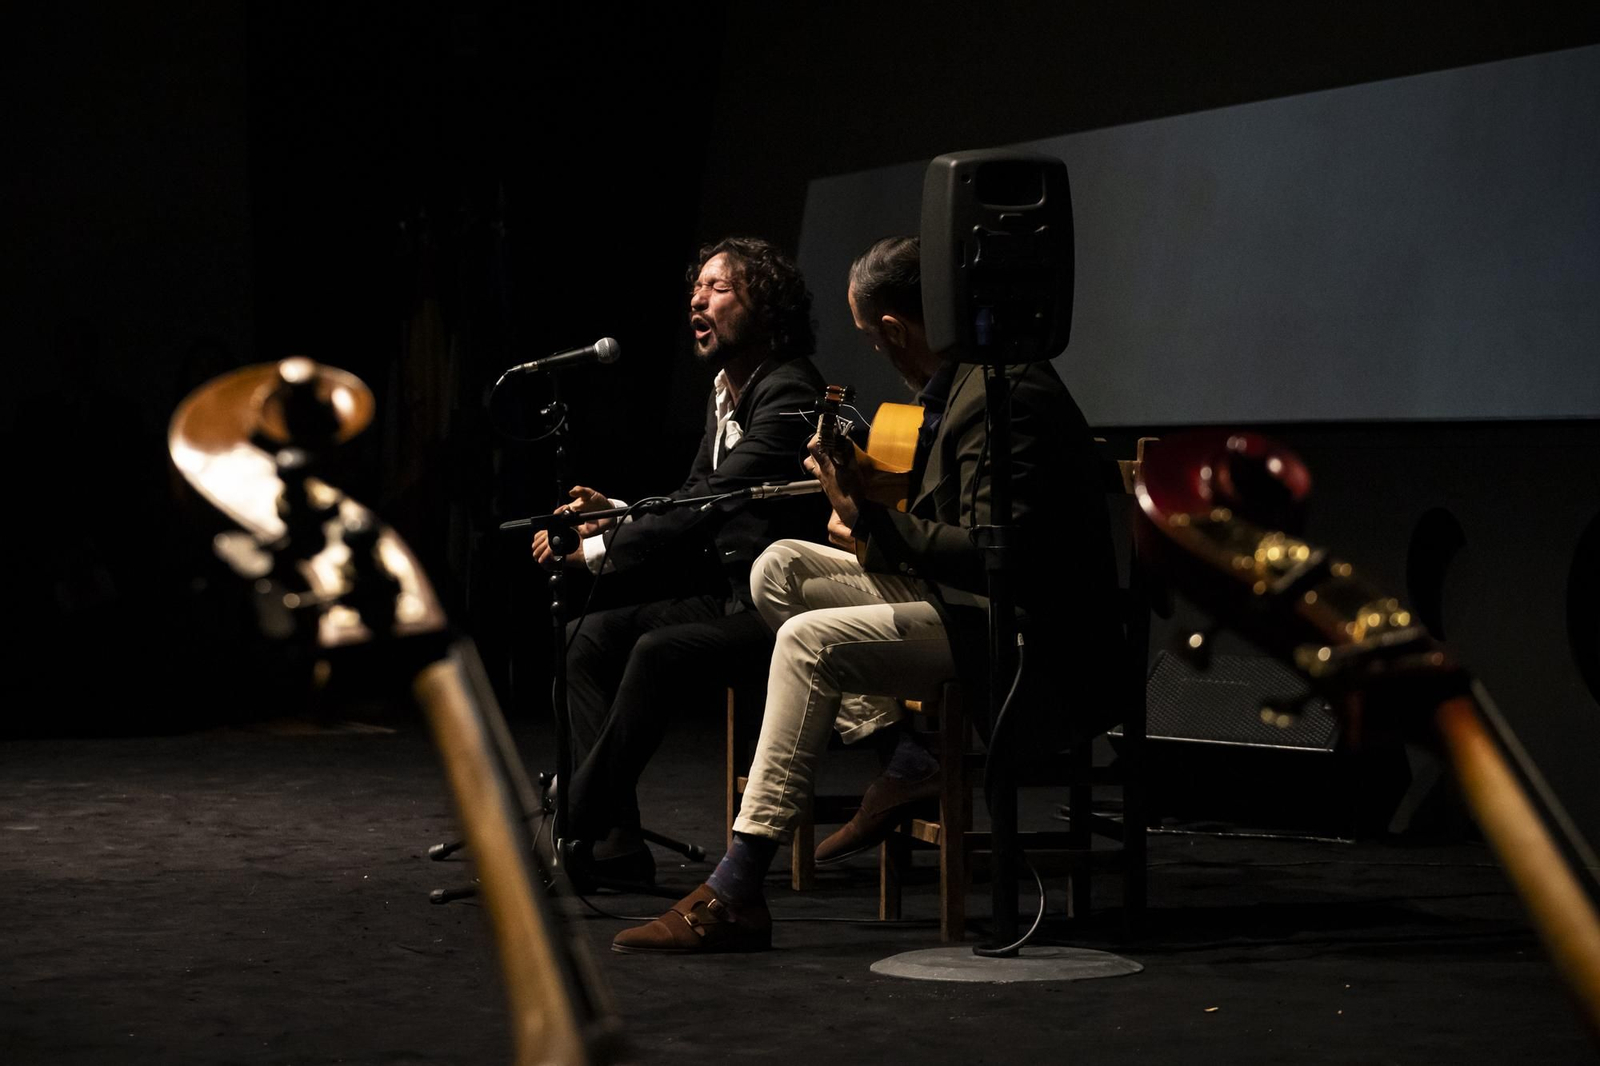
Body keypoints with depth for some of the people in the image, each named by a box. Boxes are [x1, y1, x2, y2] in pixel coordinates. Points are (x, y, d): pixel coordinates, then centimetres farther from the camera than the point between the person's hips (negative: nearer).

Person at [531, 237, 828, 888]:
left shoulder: (788, 394, -17)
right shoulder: (726, 392, 14)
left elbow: (710, 507, -23)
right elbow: (691, 502, 20)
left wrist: (595, 549, -20)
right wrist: (615, 512, 0)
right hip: (731, 592, 10)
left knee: (658, 651, -29)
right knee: (590, 635, -3)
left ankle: (569, 834, -20)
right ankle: (614, 843, -9)